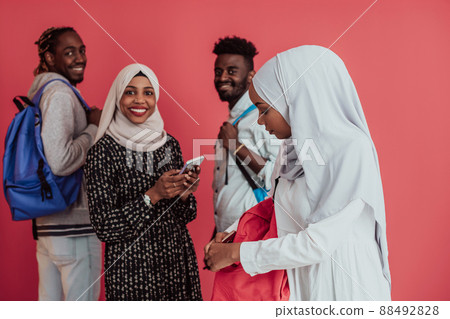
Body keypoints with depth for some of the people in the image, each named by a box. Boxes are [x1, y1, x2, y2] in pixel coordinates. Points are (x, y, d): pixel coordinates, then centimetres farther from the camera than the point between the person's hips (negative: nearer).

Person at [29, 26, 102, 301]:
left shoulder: (40, 92, 16)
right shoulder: (61, 93, -14)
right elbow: (60, 161, -25)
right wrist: (94, 128, -12)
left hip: (46, 223, 10)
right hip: (74, 226, -10)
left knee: (49, 305, 17)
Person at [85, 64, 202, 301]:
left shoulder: (169, 143, 4)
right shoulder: (104, 150, -10)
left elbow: (182, 217, 9)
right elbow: (104, 227, -12)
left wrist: (185, 193, -11)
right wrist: (153, 195, -20)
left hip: (178, 258, 5)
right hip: (131, 265, -4)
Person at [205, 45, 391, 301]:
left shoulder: (352, 149, -21)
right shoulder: (293, 150, 2)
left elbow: (319, 243, -23)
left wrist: (236, 253, -17)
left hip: (344, 288, -6)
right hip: (300, 281, 6)